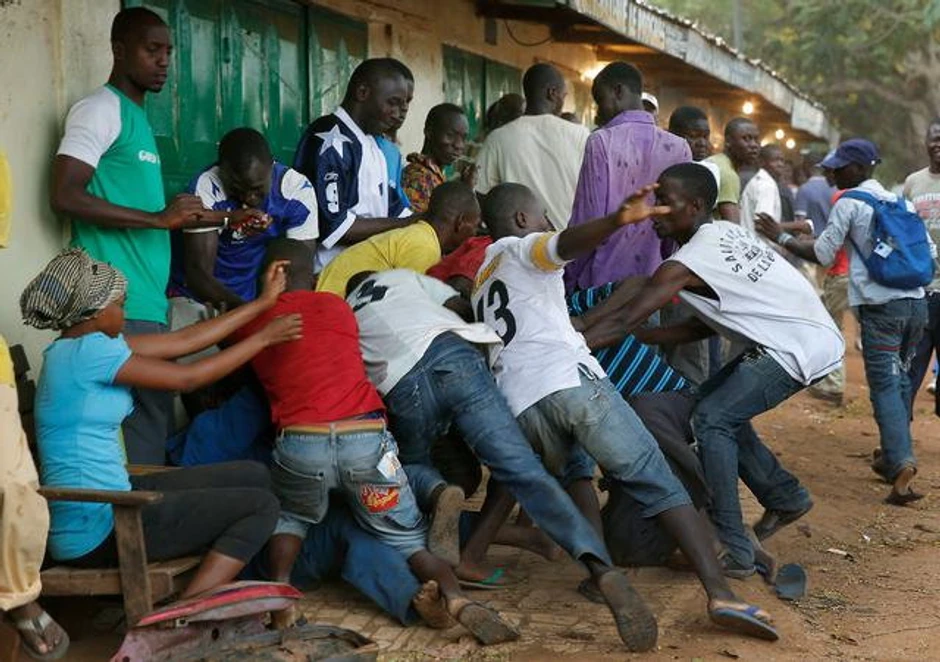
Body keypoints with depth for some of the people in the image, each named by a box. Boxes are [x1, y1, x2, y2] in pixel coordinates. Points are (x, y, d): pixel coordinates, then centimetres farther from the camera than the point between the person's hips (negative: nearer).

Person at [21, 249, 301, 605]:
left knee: (252, 475, 13)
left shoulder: (90, 343, 12)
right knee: (261, 505, -3)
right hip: (95, 528, -10)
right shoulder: (86, 351, -17)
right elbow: (188, 378, -12)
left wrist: (264, 301, 16)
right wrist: (264, 337, -2)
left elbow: (186, 340, 13)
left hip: (109, 498, 10)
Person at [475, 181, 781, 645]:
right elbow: (567, 244, -9)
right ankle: (720, 593, -19)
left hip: (519, 407, 6)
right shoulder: (521, 249, 14)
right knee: (658, 482, -8)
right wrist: (618, 221, -31)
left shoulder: (480, 284, 35)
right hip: (571, 381, -6)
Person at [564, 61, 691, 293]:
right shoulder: (679, 148, 3)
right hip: (654, 283, 4)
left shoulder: (601, 142, -9)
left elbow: (587, 221, -9)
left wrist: (569, 283, 0)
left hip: (603, 281, -4)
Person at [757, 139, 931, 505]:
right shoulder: (899, 201, 15)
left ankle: (902, 463, -22)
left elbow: (822, 254, -2)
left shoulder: (849, 203, -3)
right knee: (900, 380, 17)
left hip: (880, 307, -6)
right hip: (916, 302, 6)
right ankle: (893, 454, 23)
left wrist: (781, 237, 8)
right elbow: (928, 250, 17)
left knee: (885, 385, -7)